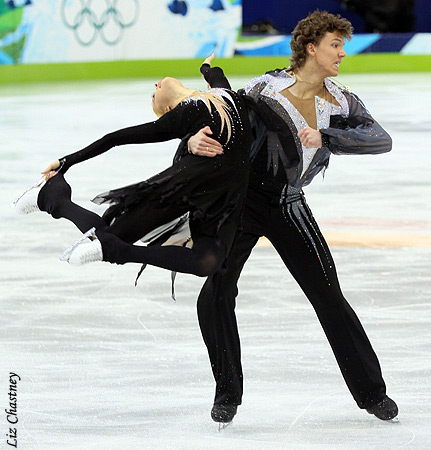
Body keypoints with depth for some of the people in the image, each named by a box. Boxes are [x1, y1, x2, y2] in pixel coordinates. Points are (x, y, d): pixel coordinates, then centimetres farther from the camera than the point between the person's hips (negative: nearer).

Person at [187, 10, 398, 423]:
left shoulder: (341, 102, -5)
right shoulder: (265, 91, -15)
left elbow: (381, 139, -19)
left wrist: (324, 137, -31)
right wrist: (196, 139, -33)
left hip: (290, 208, 3)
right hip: (244, 199, -2)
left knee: (329, 297, 1)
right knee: (216, 295, -10)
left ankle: (371, 392, 13)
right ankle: (227, 393, 8)